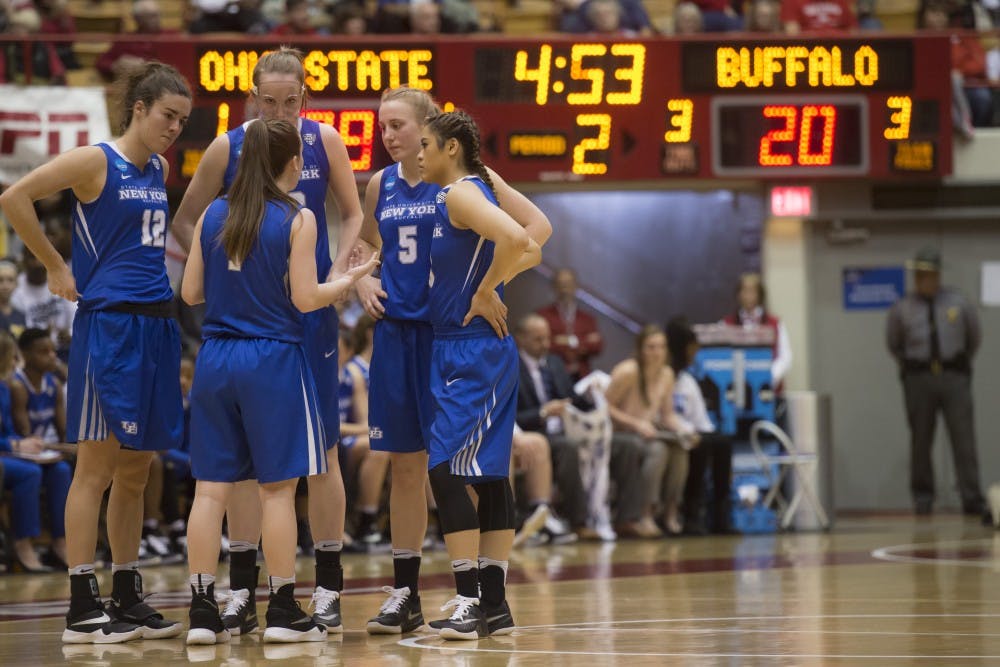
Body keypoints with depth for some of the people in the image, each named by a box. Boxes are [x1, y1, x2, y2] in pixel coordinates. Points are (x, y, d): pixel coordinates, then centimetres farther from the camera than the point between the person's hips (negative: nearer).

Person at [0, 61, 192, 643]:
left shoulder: (160, 169, 13)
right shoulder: (95, 161, -8)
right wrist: (56, 267, -9)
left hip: (155, 326, 7)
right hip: (108, 326, -7)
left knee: (135, 471, 11)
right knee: (97, 465, -5)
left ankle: (128, 599, 18)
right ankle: (82, 609, -2)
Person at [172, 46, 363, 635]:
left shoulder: (324, 141, -1)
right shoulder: (228, 148, -1)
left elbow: (353, 215, 6)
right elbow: (186, 220, 7)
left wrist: (339, 271, -9)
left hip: (310, 307, 0)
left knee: (320, 447, 2)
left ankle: (329, 587, 9)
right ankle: (243, 591, 7)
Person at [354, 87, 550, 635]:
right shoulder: (382, 184, 9)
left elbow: (537, 225, -9)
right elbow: (365, 241, 28)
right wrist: (363, 280, 8)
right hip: (397, 331, 5)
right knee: (404, 464, 7)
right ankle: (405, 594, 13)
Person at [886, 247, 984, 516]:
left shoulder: (957, 303, 4)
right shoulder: (902, 309, 3)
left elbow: (974, 337, 18)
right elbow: (893, 344, 18)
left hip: (954, 376, 0)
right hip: (919, 379, 0)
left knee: (964, 438, -7)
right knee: (921, 440, 1)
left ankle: (972, 500, -9)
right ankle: (922, 497, 10)